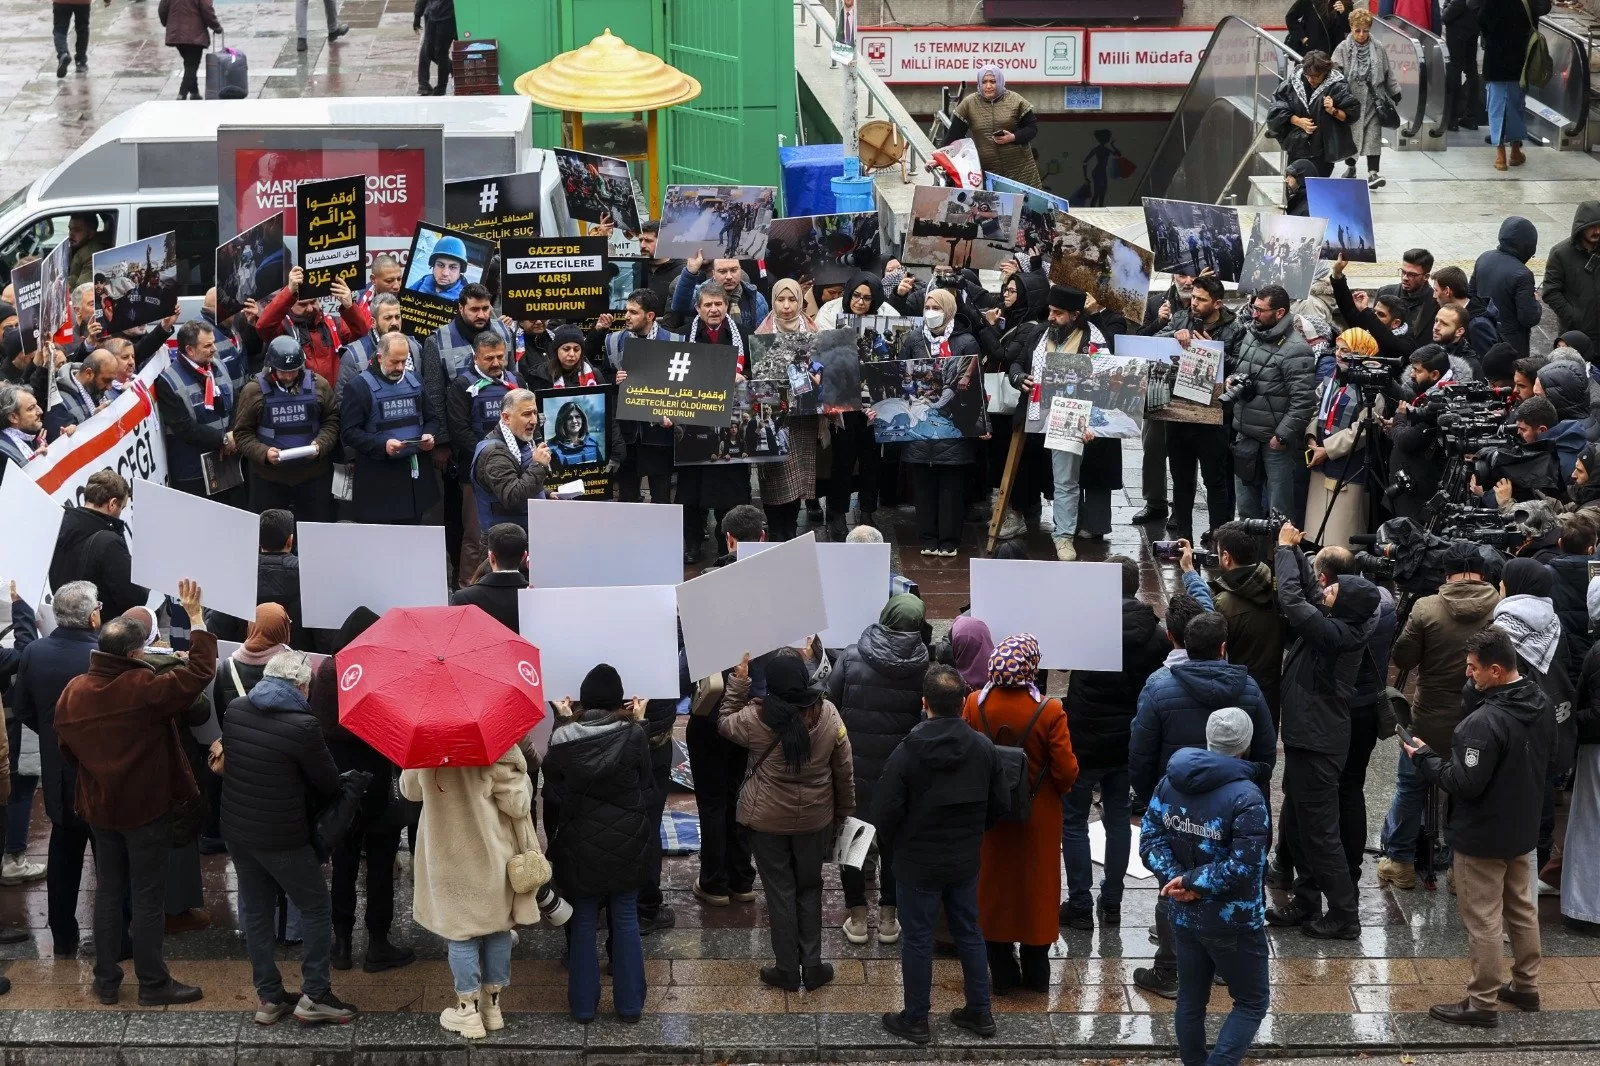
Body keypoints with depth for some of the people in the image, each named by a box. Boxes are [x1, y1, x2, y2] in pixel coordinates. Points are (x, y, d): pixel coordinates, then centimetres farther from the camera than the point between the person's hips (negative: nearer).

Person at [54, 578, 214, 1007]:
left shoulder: (73, 691, -5)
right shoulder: (144, 688, -22)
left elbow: (66, 747, 7)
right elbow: (201, 671, -21)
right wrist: (196, 617, -14)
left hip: (100, 808, 5)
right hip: (147, 808, -5)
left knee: (108, 891, 15)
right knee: (147, 897, 2)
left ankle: (106, 980, 21)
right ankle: (153, 984, 9)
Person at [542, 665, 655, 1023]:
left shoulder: (562, 741, -11)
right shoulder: (633, 735, -12)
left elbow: (552, 792, -1)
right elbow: (647, 786, -1)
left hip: (580, 846, 0)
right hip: (626, 844, 0)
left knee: (583, 922, 11)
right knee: (626, 920, 10)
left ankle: (583, 1005, 14)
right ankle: (630, 1004, 14)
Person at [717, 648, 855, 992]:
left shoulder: (755, 718, -21)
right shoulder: (827, 714, -14)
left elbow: (725, 724, 3)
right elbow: (844, 769, -3)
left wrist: (738, 682, 3)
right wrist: (844, 810, 11)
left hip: (768, 819, -2)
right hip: (814, 818, 2)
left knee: (780, 892, 9)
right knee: (810, 890, 17)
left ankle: (788, 971, 17)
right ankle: (812, 967, 22)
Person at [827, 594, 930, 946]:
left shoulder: (852, 657, -12)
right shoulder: (923, 666, -12)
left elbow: (830, 702, -6)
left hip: (853, 763, -1)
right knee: (893, 841, 14)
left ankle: (857, 919, 16)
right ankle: (888, 919, 20)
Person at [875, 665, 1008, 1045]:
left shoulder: (908, 753, -21)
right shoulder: (983, 747, -7)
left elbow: (885, 811, -17)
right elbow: (1001, 803, 2)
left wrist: (890, 847, 3)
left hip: (918, 864, -4)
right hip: (965, 861, 4)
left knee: (917, 941, 7)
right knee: (969, 933, 17)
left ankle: (915, 1021, 17)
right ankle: (980, 1013, 25)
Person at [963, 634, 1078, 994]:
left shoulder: (976, 704, -14)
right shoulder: (1049, 711, -21)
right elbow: (1066, 770, -17)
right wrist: (1060, 788, 5)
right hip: (1038, 816, -2)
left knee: (994, 887, 16)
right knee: (1035, 887, 15)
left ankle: (1002, 974, 23)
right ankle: (1036, 974, 25)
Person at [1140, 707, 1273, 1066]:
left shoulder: (1171, 781, -1)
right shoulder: (1246, 797, -22)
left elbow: (1150, 838, -4)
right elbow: (1244, 866, -26)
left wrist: (1173, 877, -13)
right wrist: (1192, 881, -16)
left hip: (1185, 916, 6)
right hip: (1233, 923, -6)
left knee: (1190, 1002, 18)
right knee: (1251, 1004, 8)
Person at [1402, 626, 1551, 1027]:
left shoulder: (1485, 722, -31)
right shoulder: (1541, 704, -2)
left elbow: (1466, 783, -27)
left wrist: (1425, 758, -14)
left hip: (1483, 837, -9)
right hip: (1523, 828, 9)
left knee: (1483, 920, 3)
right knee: (1522, 909, 21)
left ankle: (1483, 1003, 12)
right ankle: (1526, 986, 34)